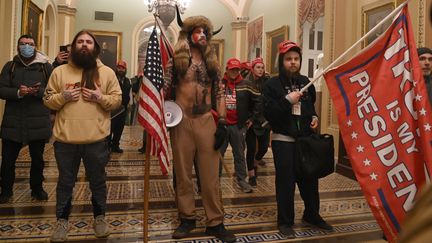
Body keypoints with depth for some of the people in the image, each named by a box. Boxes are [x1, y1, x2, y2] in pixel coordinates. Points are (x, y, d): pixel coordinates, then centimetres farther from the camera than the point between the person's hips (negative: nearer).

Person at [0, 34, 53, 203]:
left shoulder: (46, 67, 4)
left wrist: (39, 91, -22)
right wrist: (18, 93, -19)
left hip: (38, 121, -1)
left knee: (38, 158, 11)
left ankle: (37, 188, 29)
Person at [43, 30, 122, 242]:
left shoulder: (107, 73, 4)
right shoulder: (59, 71, 5)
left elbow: (117, 99, 3)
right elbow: (48, 100, 7)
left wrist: (101, 98, -14)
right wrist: (63, 96, -12)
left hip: (96, 139, 0)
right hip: (65, 139, 1)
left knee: (98, 180, 12)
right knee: (65, 182, 14)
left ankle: (99, 217, 31)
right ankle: (62, 220, 32)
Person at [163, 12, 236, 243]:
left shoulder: (212, 62, 12)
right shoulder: (175, 60, 5)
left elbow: (219, 93, 9)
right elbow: (164, 89, 3)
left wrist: (222, 123, 0)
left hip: (206, 120, 2)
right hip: (181, 120, -1)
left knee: (210, 174, 3)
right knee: (183, 172, 7)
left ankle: (215, 222, 14)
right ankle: (187, 218, 22)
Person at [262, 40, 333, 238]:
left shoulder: (305, 82, 11)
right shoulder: (272, 84, -6)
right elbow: (268, 113, -16)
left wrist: (314, 117, 6)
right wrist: (287, 101, -21)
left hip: (306, 138, 5)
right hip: (283, 140, -5)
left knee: (310, 178, 11)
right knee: (286, 181, -2)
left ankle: (312, 214, 33)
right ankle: (285, 221, 15)